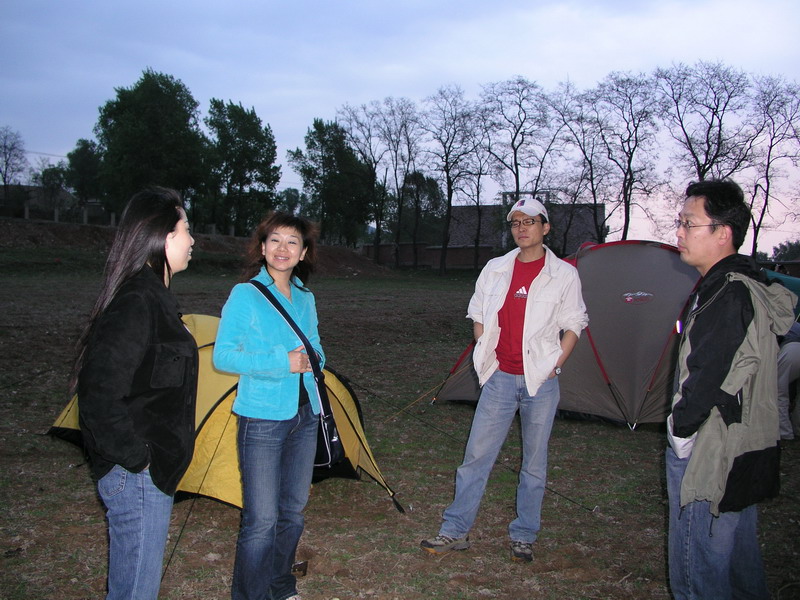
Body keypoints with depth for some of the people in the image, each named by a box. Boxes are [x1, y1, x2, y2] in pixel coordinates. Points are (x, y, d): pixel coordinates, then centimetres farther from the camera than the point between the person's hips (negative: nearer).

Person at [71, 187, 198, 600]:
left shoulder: (152, 297, 10)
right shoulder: (137, 304, -23)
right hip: (138, 475, -10)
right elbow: (99, 392, -28)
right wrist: (135, 457, -20)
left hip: (149, 470, 10)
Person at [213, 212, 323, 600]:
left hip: (305, 415, 6)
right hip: (263, 418, -6)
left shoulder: (305, 299, 9)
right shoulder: (245, 295, -9)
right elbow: (222, 356, -13)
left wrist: (313, 358, -4)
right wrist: (281, 362, -21)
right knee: (261, 518, -4)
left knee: (293, 509, 17)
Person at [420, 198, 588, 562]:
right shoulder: (495, 269, 6)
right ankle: (455, 531, 14)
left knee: (534, 461, 9)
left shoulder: (564, 274, -1)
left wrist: (554, 365, -5)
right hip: (500, 378, 2)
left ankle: (523, 536, 23)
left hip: (540, 381, -2)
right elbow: (478, 316, 14)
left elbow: (573, 325, 3)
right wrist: (486, 359, 5)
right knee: (476, 454, 3)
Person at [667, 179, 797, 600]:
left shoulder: (729, 295, -21)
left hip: (709, 457, -11)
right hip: (747, 453, 11)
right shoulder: (748, 284, 12)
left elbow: (709, 378, -24)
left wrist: (679, 427, -9)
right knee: (740, 564, 23)